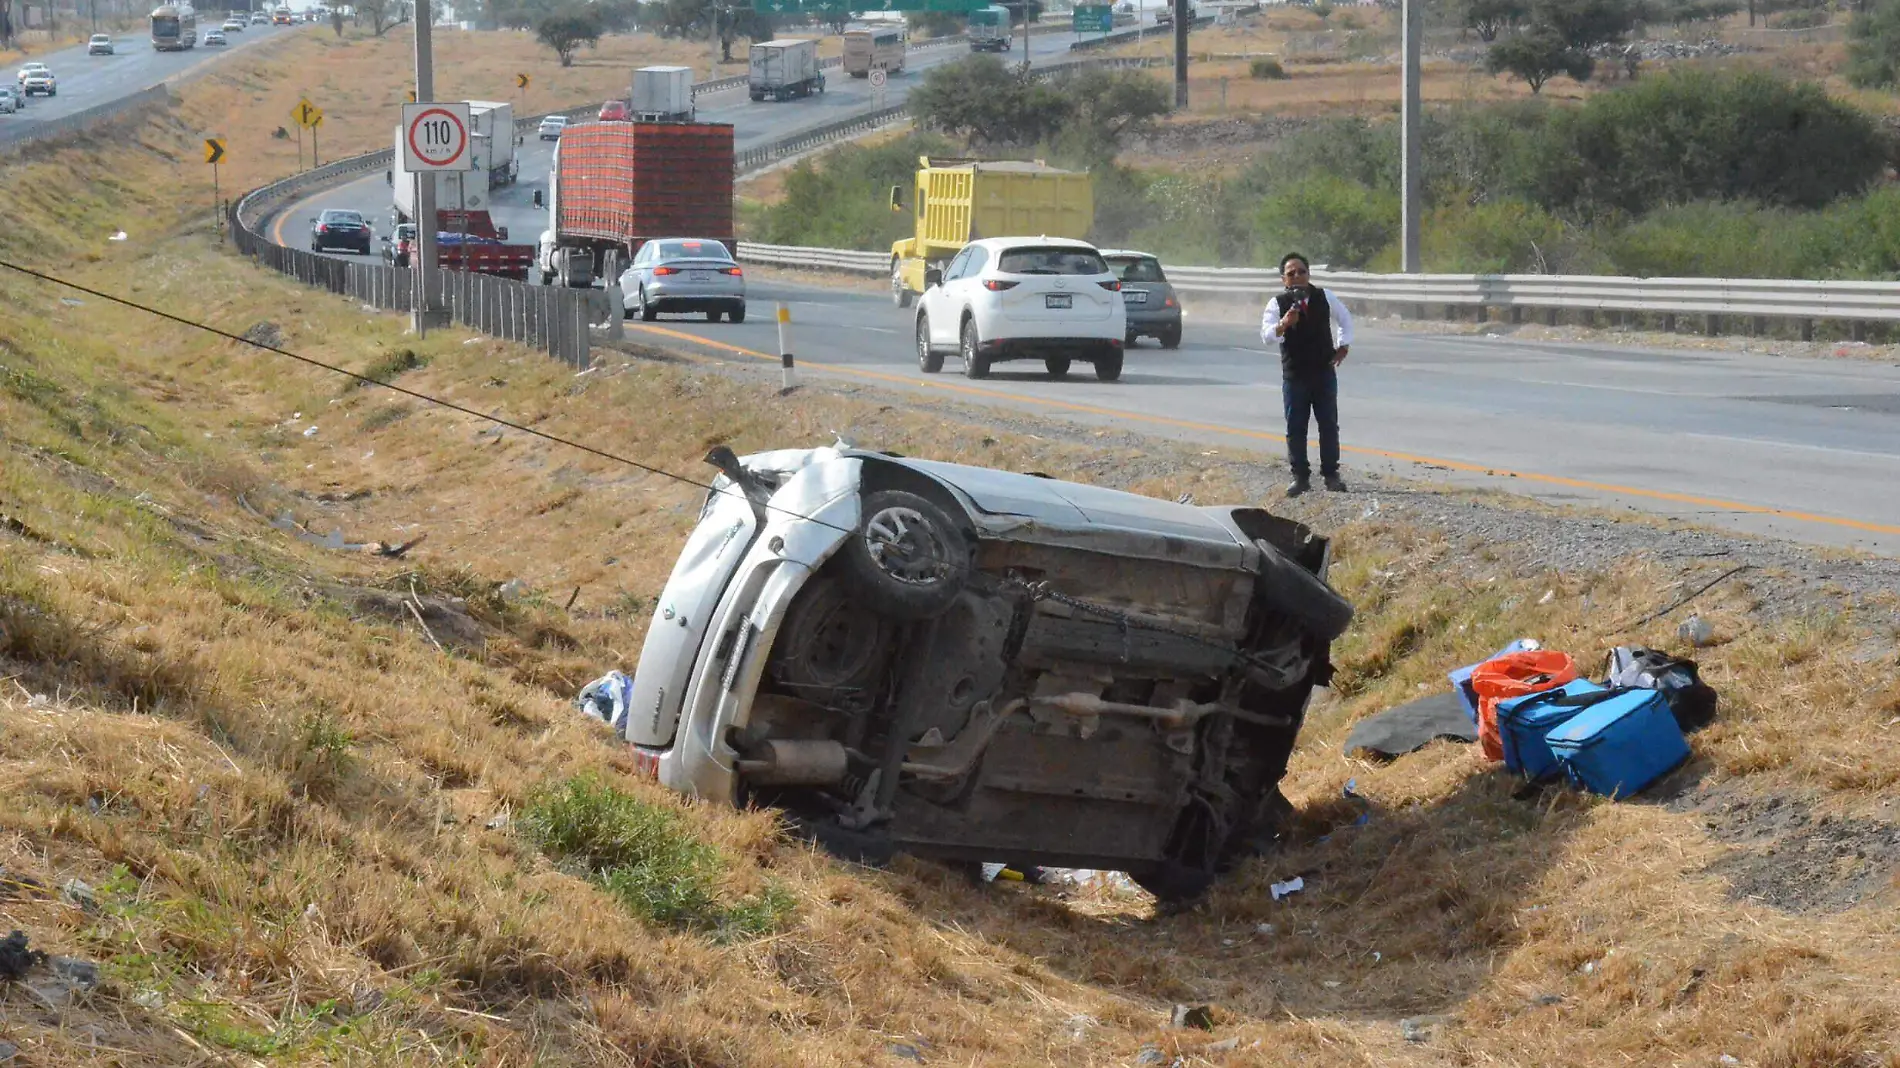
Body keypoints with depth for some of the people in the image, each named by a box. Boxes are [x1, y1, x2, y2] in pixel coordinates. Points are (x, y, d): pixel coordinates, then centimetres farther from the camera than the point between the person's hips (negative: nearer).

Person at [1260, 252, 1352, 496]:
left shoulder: (1324, 298, -1)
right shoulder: (1277, 304, -8)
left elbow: (1344, 318, 19)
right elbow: (1266, 335, -23)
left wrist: (1343, 346, 10)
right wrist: (1283, 324, -42)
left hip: (1324, 372, 2)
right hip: (1294, 375, -2)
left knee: (1329, 425, 5)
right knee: (1295, 428, 0)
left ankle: (1331, 474, 13)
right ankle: (1300, 476, 7)